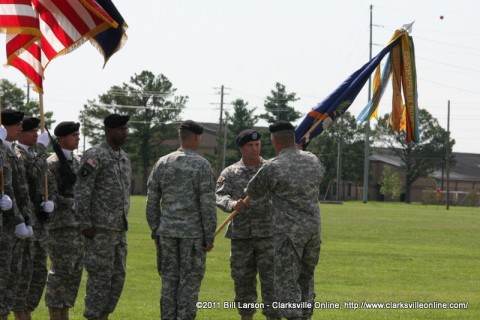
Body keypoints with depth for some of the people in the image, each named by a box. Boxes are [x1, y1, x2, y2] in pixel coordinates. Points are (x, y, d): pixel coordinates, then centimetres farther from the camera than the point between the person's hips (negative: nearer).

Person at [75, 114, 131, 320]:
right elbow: (81, 191, -16)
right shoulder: (94, 156, -12)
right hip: (99, 228, -8)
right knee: (100, 276, -7)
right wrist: (85, 224, -19)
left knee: (118, 276, 7)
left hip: (119, 228, 8)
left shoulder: (124, 158, 15)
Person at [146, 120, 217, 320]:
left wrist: (155, 232, 15)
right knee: (189, 283, 0)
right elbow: (208, 205, -11)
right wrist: (210, 236, -5)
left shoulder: (162, 163, 6)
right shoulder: (201, 165, -8)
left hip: (167, 232, 4)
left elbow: (152, 202, 8)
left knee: (169, 281, 8)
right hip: (193, 233, -4)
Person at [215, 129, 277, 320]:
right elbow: (220, 196, -5)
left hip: (267, 235, -2)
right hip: (240, 236, 2)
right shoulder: (230, 173, 5)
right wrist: (232, 205, -28)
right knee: (242, 281, 8)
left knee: (270, 280, -6)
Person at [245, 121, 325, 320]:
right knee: (305, 278, 19)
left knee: (287, 282, -4)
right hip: (313, 228, 6)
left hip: (289, 231, -6)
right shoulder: (313, 161, 6)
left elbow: (253, 192, 4)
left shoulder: (273, 168, -12)